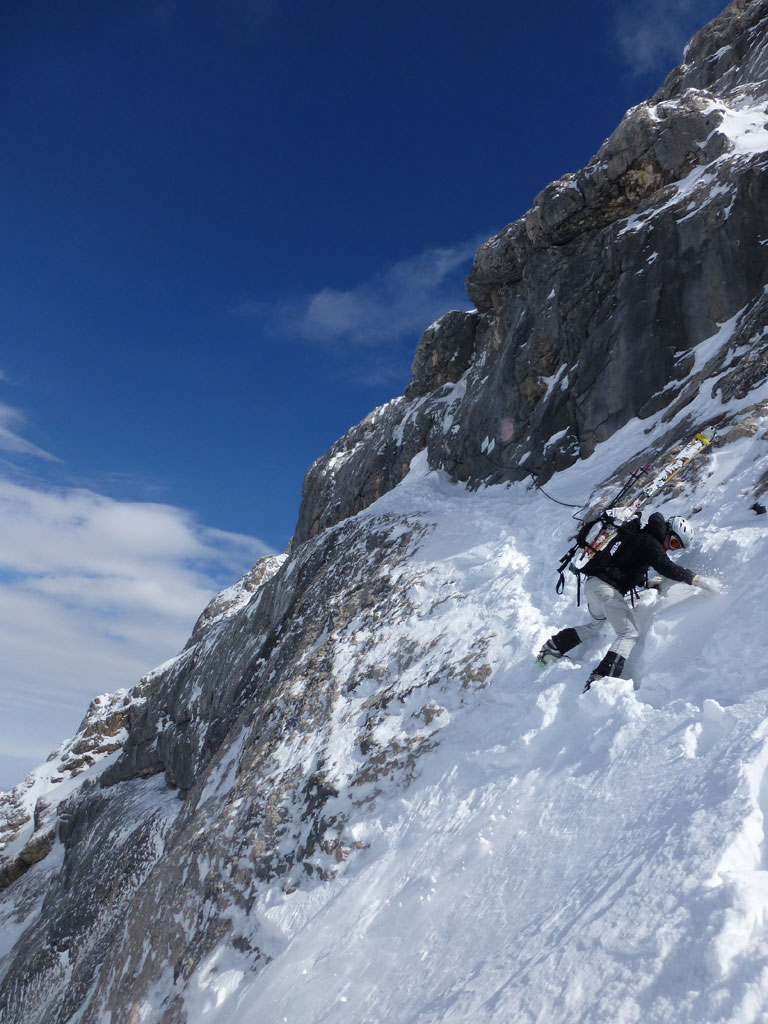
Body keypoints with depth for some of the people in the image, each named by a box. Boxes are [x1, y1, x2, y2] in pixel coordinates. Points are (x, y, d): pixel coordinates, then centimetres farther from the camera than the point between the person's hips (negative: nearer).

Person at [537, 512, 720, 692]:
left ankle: (551, 649, 33)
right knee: (629, 634, -12)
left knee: (596, 625, 31)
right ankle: (600, 680, -29)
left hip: (592, 583, 10)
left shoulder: (639, 538, 24)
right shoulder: (650, 543, -5)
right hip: (606, 588, -10)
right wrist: (696, 579, -15)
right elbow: (668, 568, -18)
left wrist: (647, 583, 29)